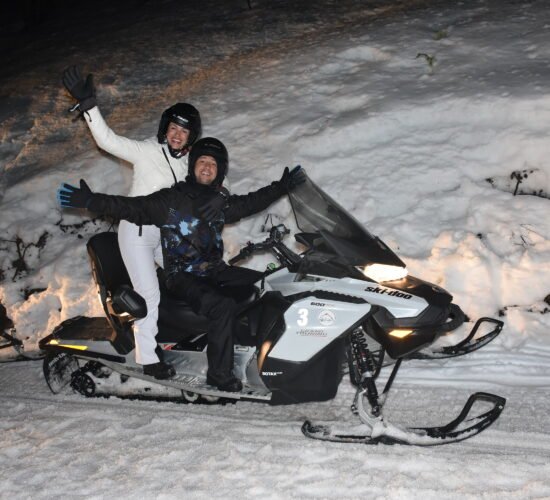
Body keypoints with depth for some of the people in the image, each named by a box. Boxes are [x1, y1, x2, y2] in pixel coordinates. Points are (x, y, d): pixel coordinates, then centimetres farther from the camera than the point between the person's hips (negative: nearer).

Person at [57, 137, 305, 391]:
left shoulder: (221, 202, 11)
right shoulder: (169, 200, -5)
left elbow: (252, 202, 26)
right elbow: (130, 207, -12)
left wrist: (282, 187, 25)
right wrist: (90, 200, -23)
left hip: (216, 270, 7)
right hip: (182, 277, -7)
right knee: (223, 306, -33)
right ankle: (219, 374, -23)